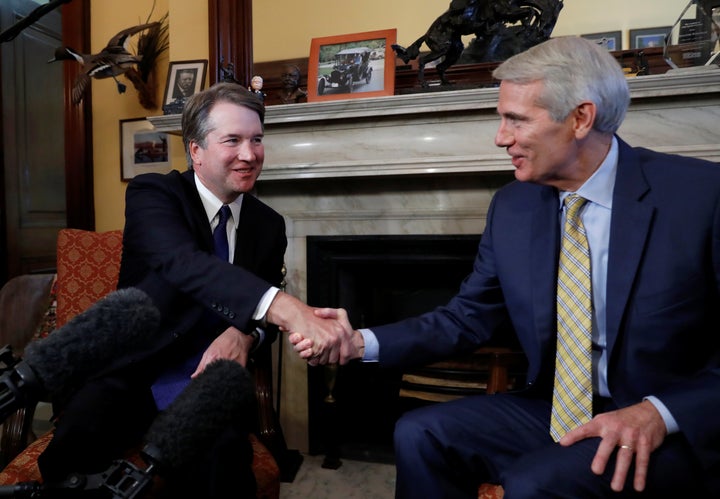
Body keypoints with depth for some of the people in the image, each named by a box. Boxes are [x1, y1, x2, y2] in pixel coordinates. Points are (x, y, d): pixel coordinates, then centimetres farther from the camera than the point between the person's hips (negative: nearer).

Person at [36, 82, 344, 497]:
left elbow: (265, 310, 10)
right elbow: (181, 262, -28)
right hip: (130, 370, -2)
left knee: (223, 455, -29)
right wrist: (289, 308, -44)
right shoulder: (152, 193, -7)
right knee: (80, 439, -32)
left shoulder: (270, 225, 8)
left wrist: (245, 334, -17)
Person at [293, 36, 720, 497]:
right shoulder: (512, 206, 0)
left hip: (682, 427, -3)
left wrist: (661, 412, -24)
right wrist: (361, 343, -9)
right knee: (418, 436, -11)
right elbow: (468, 318, 2)